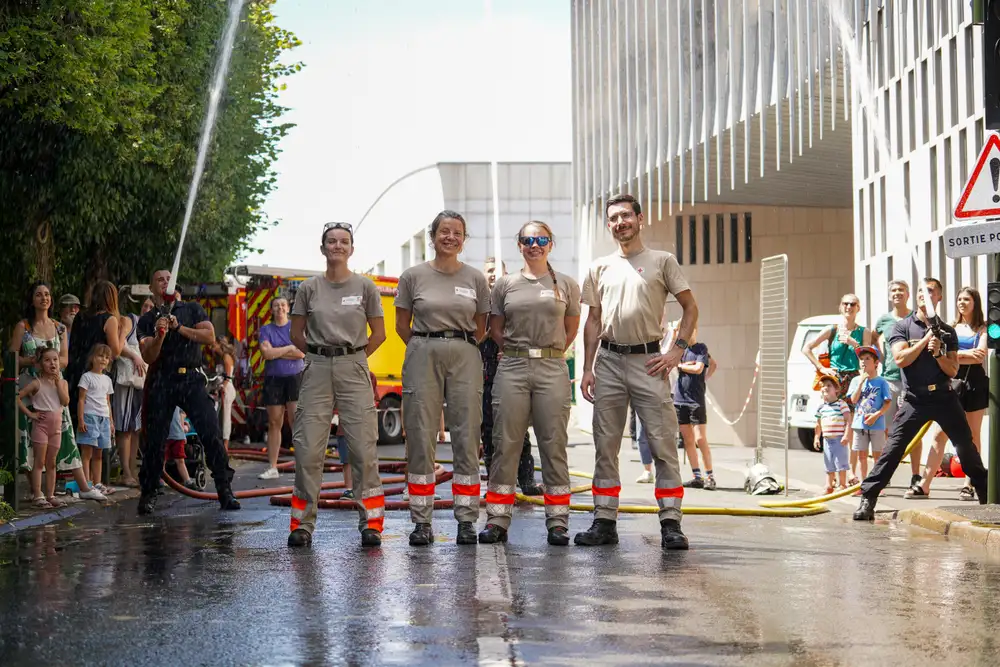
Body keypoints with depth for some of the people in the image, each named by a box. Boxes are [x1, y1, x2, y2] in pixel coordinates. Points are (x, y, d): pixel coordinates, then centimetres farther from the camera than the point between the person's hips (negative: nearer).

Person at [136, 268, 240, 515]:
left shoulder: (191, 309, 12)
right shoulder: (146, 321, 12)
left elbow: (210, 336, -2)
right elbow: (148, 356, 0)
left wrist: (179, 328, -9)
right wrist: (160, 335, -18)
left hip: (191, 378, 0)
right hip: (161, 382, 0)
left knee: (212, 434, -11)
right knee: (155, 440, -1)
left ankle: (225, 491, -8)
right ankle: (148, 494, 11)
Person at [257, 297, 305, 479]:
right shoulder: (266, 330, 7)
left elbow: (301, 353, -9)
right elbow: (266, 353, -9)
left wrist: (276, 352, -7)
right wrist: (289, 348, -6)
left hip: (295, 377, -2)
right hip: (273, 380, 2)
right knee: (274, 423, 4)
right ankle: (272, 468, 7)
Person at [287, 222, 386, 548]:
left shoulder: (364, 286, 4)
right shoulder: (309, 288, 6)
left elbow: (378, 333, 7)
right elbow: (296, 334, 12)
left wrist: (353, 359, 6)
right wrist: (321, 355, 8)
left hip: (354, 370, -1)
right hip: (317, 371, 1)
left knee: (363, 448, -5)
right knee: (308, 450, -2)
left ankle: (371, 524, 1)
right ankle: (302, 524, 5)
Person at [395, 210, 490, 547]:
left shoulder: (476, 278, 6)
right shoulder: (413, 276, 3)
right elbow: (402, 324, 10)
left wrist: (459, 348, 12)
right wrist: (426, 348, 10)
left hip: (465, 357, 1)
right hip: (423, 355, -1)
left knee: (466, 437, 0)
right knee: (421, 437, -1)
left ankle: (467, 520, 5)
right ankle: (421, 522, 5)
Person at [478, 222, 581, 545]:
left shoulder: (566, 285, 8)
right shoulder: (505, 285, 9)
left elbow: (572, 327, 16)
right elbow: (494, 328, 15)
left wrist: (551, 353, 11)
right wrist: (516, 350, 8)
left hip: (552, 370, 0)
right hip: (512, 369, 0)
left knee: (553, 445, 0)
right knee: (506, 443, 0)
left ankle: (558, 522, 4)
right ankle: (497, 520, 4)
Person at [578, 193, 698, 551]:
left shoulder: (662, 261, 4)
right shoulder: (600, 268, 13)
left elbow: (690, 308, 5)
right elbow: (593, 320, 15)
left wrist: (677, 351, -6)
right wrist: (587, 369, 7)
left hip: (648, 360, -3)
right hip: (609, 360, 3)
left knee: (663, 443, -6)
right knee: (605, 446, 4)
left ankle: (670, 524, -4)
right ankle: (604, 522, 10)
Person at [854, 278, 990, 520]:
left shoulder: (947, 332, 10)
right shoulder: (902, 327, 4)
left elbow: (953, 370, 5)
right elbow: (900, 359, -11)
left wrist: (938, 352, -12)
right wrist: (926, 339, -12)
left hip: (944, 397, 2)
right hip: (915, 399, -2)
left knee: (966, 446, 7)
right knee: (893, 447, -11)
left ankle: (987, 497, 20)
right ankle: (867, 498, -12)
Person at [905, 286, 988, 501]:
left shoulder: (983, 329, 3)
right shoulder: (951, 328, 12)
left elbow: (981, 355, -11)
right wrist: (966, 353, -12)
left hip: (975, 382, -2)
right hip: (952, 382, 2)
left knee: (972, 435, 4)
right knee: (940, 433, -5)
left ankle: (970, 485, 10)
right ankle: (924, 484, -8)